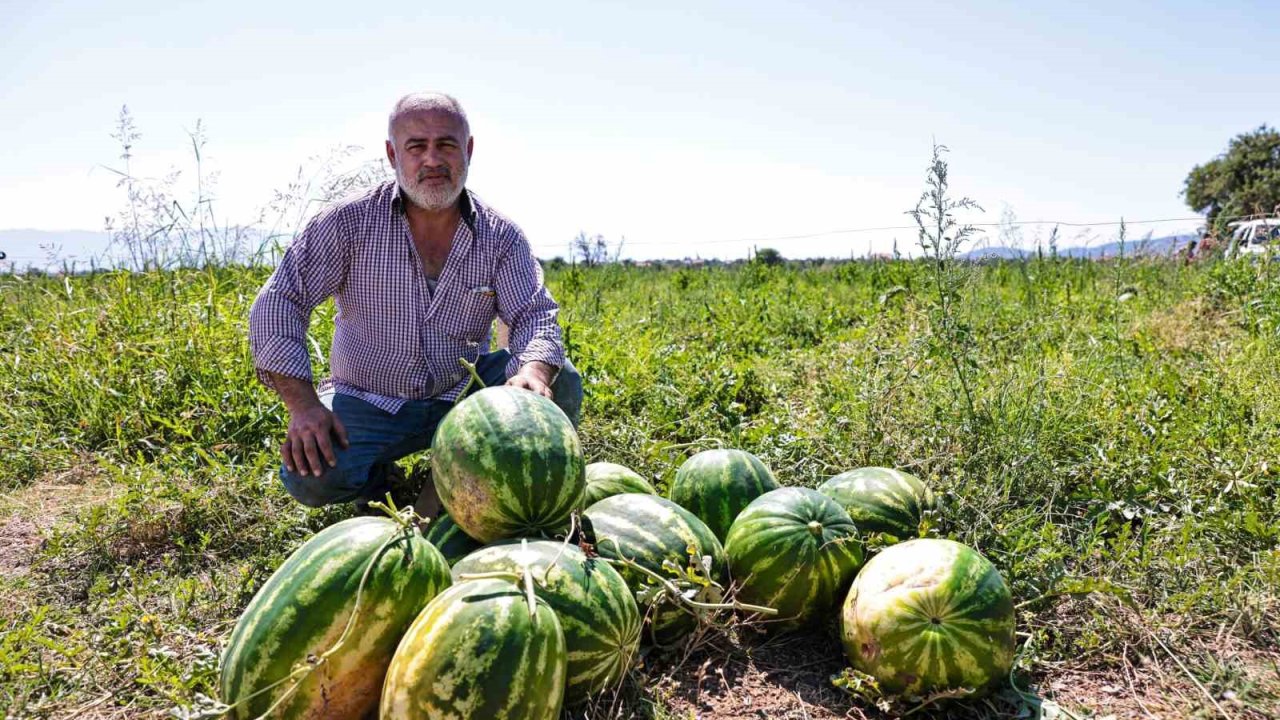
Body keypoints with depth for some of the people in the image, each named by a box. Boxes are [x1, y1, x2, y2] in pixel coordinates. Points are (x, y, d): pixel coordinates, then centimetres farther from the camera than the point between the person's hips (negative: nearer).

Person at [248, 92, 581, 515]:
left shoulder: (501, 238, -4)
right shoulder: (350, 222, -9)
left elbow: (535, 316, -11)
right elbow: (278, 304, -10)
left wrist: (534, 372, -37)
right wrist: (303, 404, -23)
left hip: (462, 393, 2)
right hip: (368, 401, -1)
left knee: (559, 383, -21)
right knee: (309, 477, -27)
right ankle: (381, 479, 9)